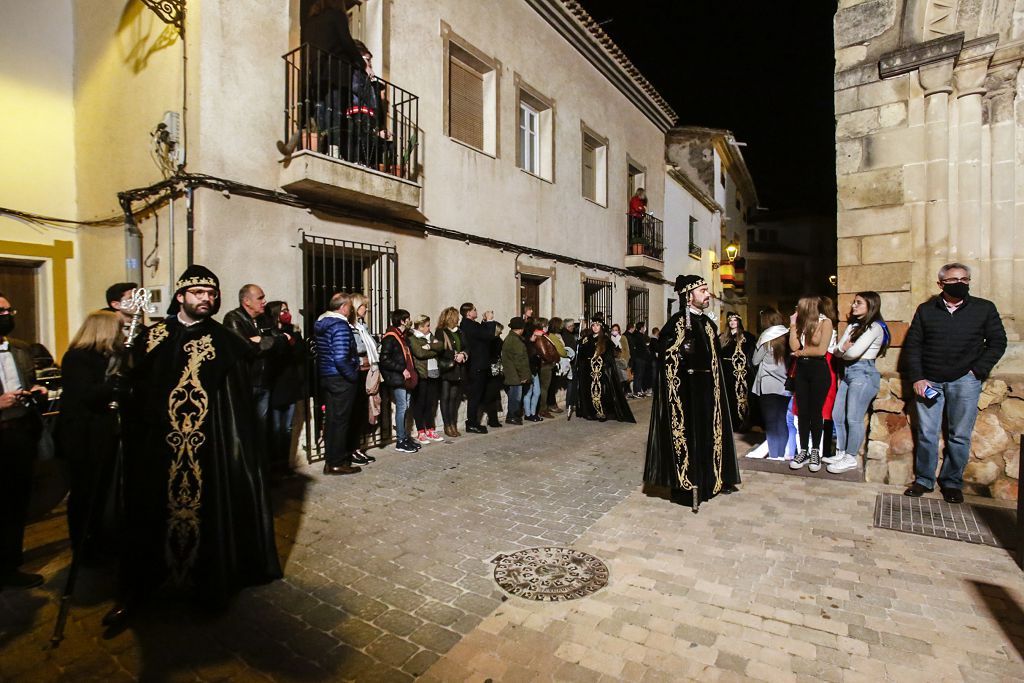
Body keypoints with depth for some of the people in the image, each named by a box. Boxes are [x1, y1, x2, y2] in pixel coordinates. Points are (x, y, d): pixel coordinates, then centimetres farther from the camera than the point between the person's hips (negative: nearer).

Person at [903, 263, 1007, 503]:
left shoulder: (985, 308, 7)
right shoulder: (925, 310, 7)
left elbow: (997, 342, 7)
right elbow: (912, 346, 5)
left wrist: (977, 370, -5)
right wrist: (917, 378, -3)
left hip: (965, 381, 0)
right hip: (929, 381, 0)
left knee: (960, 436, 5)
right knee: (926, 434, 4)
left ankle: (952, 483, 18)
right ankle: (923, 480, 15)